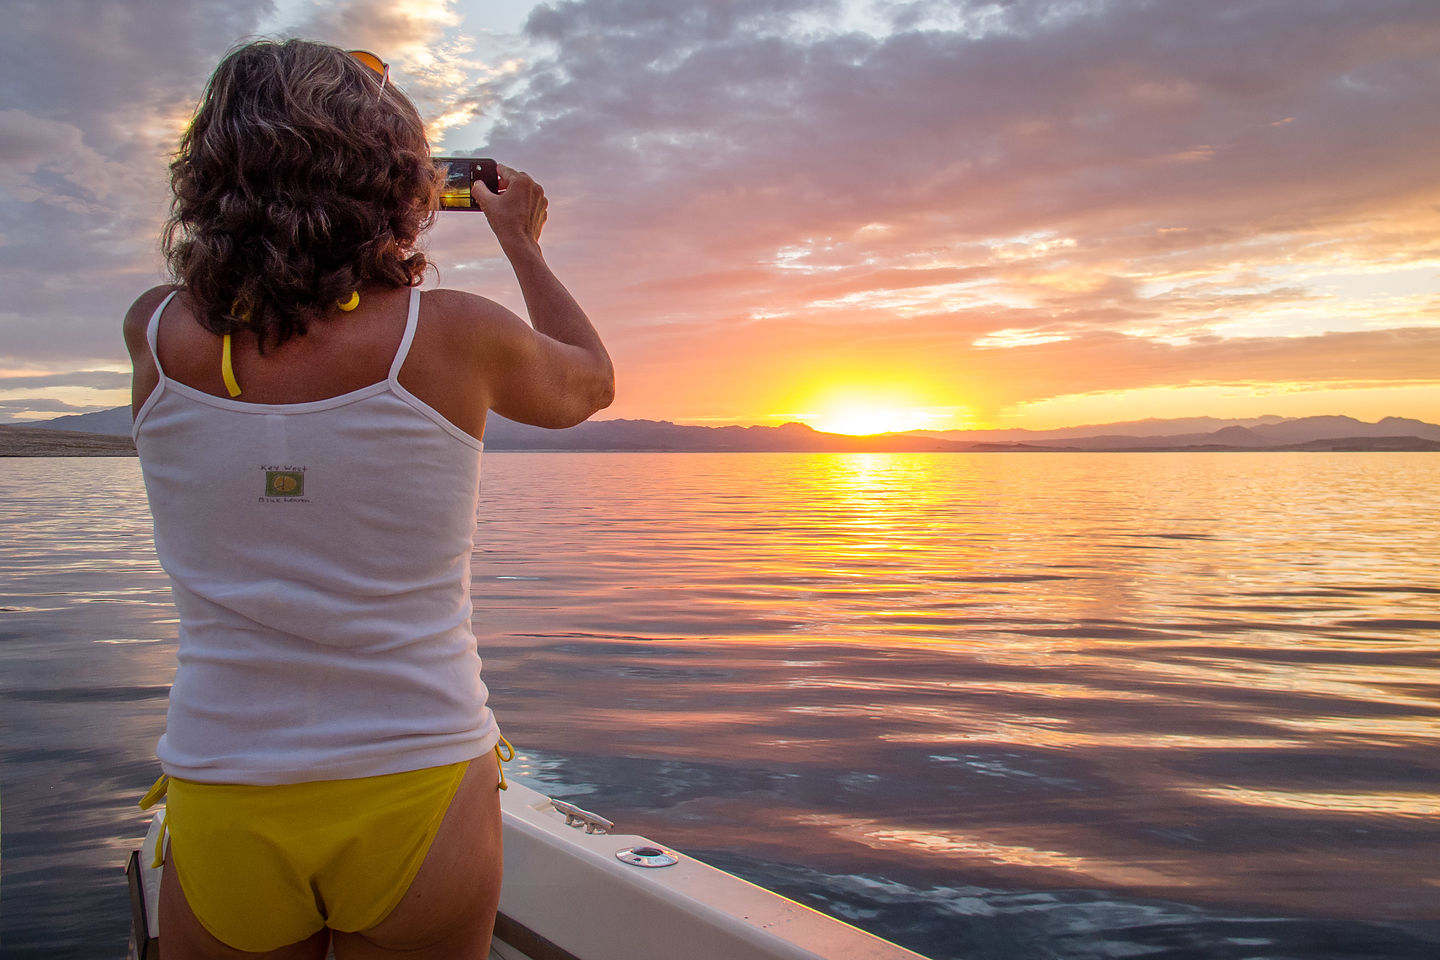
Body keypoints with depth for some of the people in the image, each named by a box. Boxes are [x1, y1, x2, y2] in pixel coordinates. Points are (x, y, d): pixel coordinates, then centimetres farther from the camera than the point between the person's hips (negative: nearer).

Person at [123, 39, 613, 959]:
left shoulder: (156, 336, -7)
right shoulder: (452, 335, -13)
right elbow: (589, 383, 10)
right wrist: (523, 241, 22)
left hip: (221, 808, 2)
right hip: (422, 794, -1)